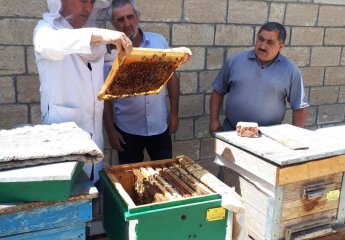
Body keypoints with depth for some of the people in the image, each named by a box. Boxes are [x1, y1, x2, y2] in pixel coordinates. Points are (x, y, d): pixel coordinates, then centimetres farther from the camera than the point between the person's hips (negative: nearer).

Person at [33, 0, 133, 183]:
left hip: (94, 127, 6)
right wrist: (97, 35, -44)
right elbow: (50, 43, -29)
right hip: (63, 126, -5)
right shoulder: (46, 28, -4)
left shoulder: (93, 35, 13)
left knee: (93, 181, 13)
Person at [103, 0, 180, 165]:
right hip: (127, 130, -1)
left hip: (160, 126, 1)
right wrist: (110, 130, -5)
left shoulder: (159, 41, -4)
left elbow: (171, 77, 3)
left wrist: (174, 113, 0)